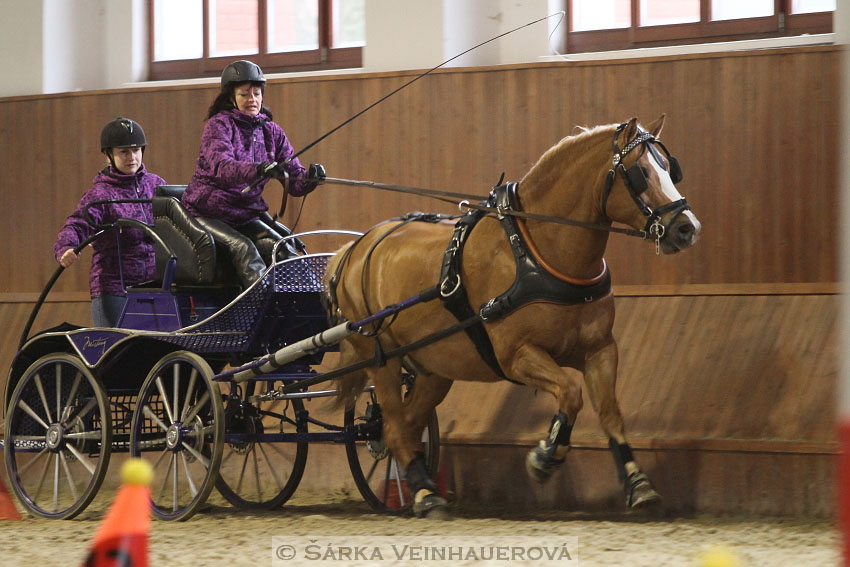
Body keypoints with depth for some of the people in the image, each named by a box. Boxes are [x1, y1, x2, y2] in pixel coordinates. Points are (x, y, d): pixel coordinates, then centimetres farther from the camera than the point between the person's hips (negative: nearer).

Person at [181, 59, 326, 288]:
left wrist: (308, 179, -24)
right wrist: (258, 170, -47)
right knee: (243, 247, -30)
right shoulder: (218, 125, -8)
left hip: (246, 216, 5)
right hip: (207, 215, -5)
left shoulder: (271, 132, 9)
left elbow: (293, 182, 1)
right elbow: (221, 166, -29)